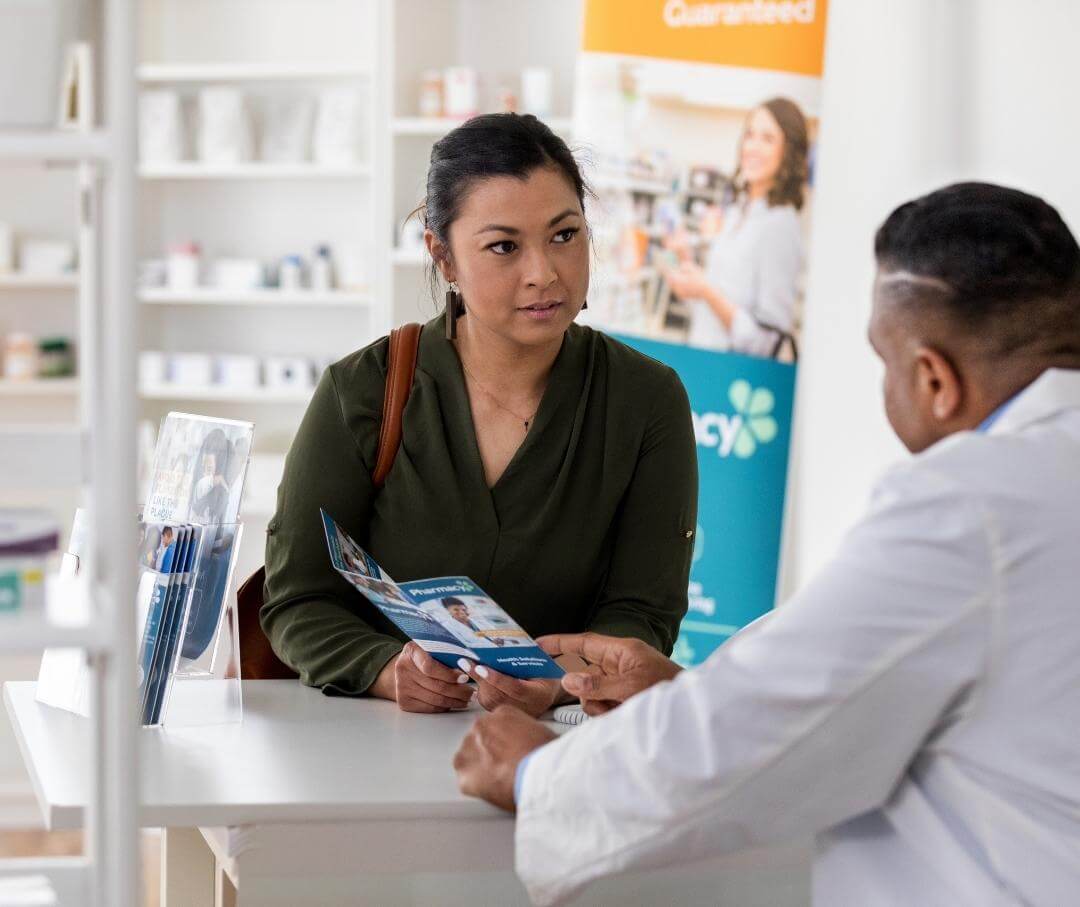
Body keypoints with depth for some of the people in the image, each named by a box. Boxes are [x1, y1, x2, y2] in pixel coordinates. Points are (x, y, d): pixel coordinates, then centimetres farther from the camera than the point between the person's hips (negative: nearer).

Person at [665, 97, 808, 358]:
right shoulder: (735, 212, 11)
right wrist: (687, 264, 6)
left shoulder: (781, 224, -13)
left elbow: (767, 340, -15)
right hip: (700, 356, 7)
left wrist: (706, 291, -18)